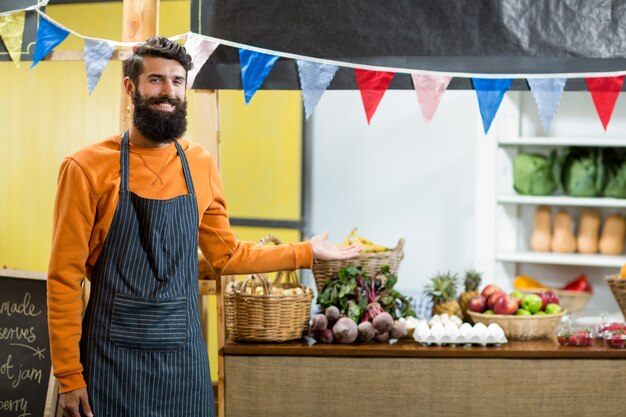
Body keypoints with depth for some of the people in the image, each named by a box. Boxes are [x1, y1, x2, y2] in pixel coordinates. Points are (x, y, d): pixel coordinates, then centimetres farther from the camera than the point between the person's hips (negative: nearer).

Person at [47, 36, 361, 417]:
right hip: (113, 357, -4)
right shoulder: (87, 168, -7)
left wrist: (306, 253, 14)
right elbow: (65, 277, -6)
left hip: (185, 356, 4)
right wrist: (69, 375, -8)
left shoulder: (200, 165, 6)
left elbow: (227, 255, 18)